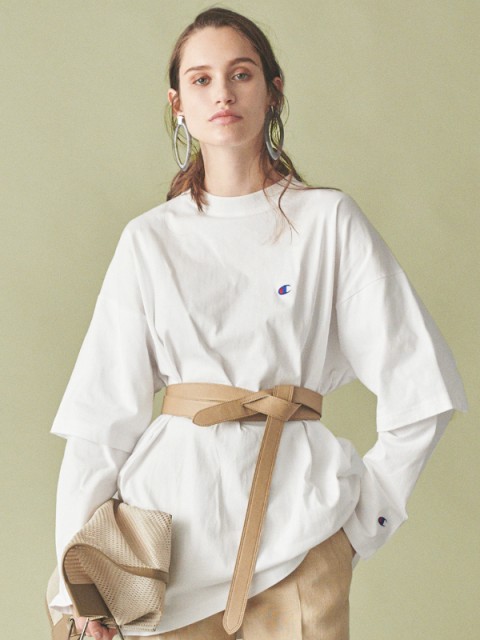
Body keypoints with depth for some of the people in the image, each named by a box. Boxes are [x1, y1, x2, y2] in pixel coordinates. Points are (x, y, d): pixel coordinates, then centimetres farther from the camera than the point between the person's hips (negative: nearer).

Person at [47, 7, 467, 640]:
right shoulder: (149, 239, 7)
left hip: (296, 517, -1)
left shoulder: (330, 220, 2)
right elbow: (104, 414, 5)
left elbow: (418, 392, 2)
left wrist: (366, 511, 2)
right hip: (175, 513, 1)